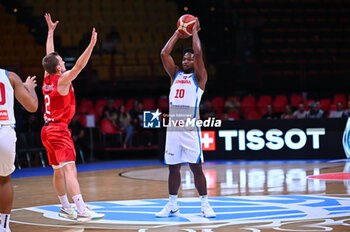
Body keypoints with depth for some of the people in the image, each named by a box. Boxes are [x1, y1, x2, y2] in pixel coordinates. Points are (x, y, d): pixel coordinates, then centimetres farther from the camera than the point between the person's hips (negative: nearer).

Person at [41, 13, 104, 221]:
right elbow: (79, 66, -25)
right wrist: (91, 45, -32)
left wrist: (51, 31, 30)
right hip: (59, 130, -9)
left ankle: (66, 208, 23)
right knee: (69, 169, -19)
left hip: (47, 130, 9)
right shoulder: (62, 80, -12)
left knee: (58, 172, 15)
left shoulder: (47, 78, 10)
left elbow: (49, 56, 23)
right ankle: (82, 210, -29)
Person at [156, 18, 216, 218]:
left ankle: (205, 204, 3)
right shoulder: (176, 75, 17)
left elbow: (198, 53, -10)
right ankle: (172, 205, 16)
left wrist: (195, 31, 1)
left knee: (196, 167, -4)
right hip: (173, 127, 5)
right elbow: (164, 54, 10)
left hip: (190, 128, -5)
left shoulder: (199, 77, 3)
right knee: (173, 167, 8)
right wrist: (178, 34, 14)